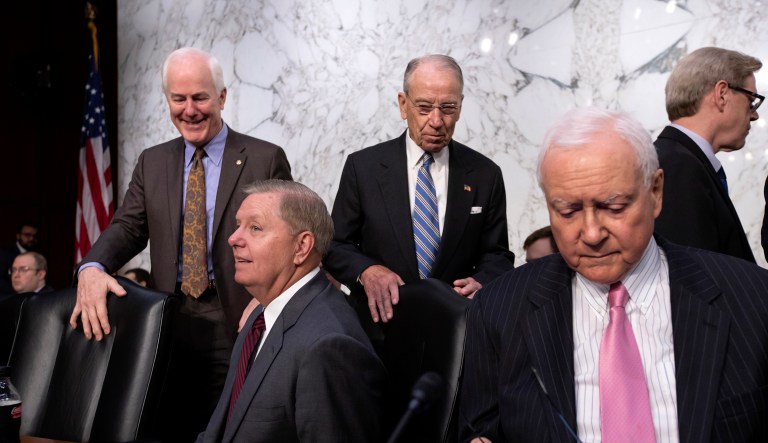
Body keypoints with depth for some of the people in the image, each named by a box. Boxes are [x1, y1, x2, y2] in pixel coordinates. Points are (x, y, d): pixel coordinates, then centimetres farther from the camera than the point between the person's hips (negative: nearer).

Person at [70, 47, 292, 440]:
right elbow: (127, 227, 4)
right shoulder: (151, 162, 12)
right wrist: (92, 269, -17)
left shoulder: (265, 159, -1)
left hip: (238, 324, -3)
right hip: (169, 324, 4)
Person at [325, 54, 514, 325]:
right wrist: (365, 270, -18)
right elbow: (335, 245, 3)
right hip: (379, 321, -1)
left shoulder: (485, 175, 2)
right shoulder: (363, 167, -1)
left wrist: (481, 283, -15)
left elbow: (497, 255, 7)